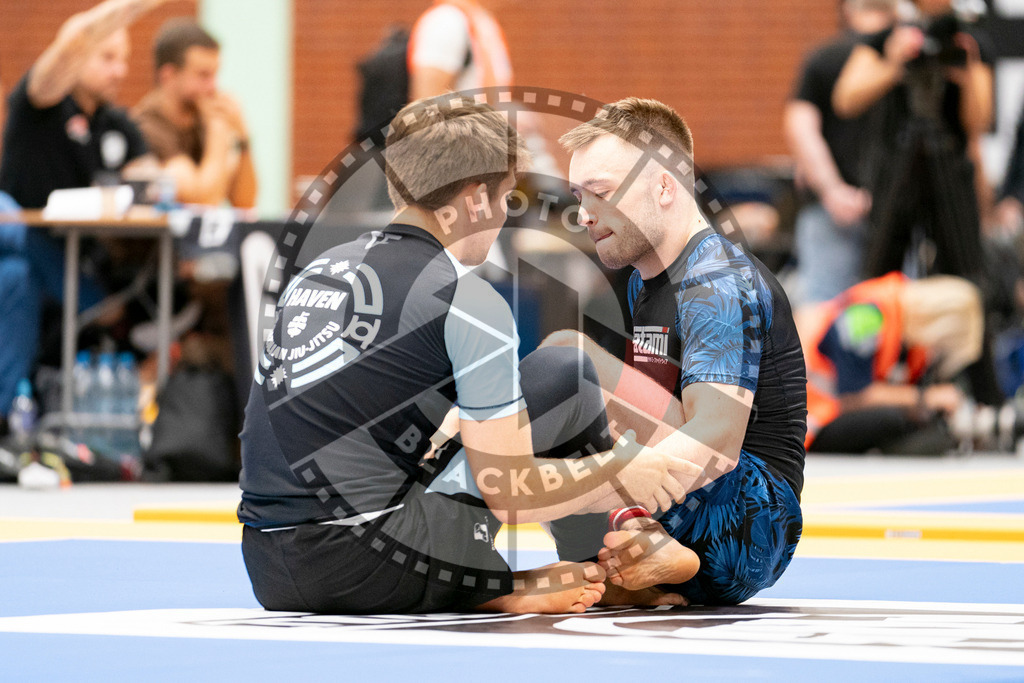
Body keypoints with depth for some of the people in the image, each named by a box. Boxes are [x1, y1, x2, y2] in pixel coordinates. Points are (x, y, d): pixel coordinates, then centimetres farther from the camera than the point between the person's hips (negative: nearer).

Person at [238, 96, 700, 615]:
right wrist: (622, 469, 12)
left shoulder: (317, 271, 16)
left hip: (268, 574, 7)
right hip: (359, 568, -7)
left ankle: (498, 589, 14)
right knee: (563, 376, 7)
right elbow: (509, 494, -6)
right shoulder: (466, 301, -6)